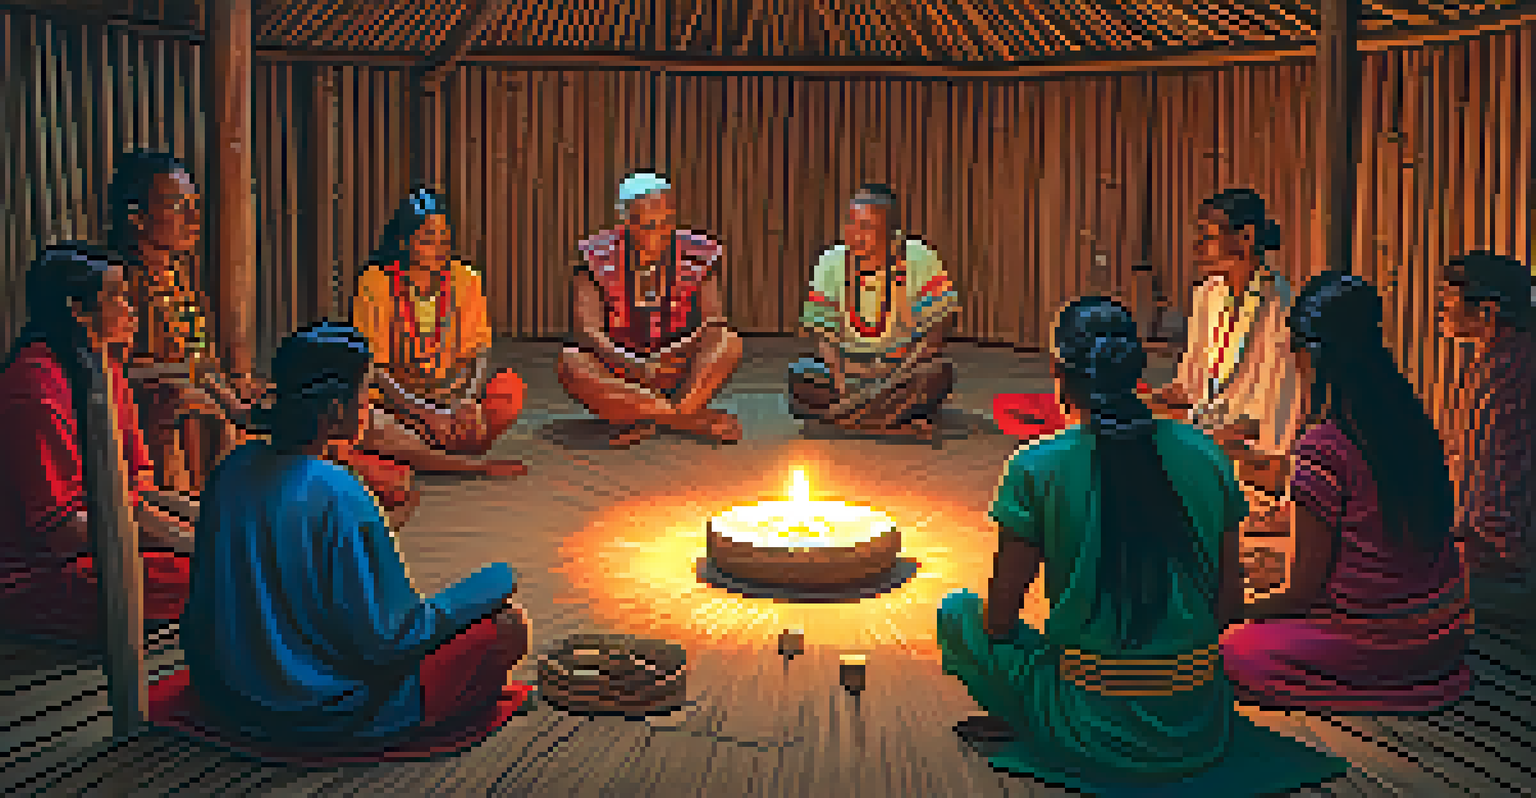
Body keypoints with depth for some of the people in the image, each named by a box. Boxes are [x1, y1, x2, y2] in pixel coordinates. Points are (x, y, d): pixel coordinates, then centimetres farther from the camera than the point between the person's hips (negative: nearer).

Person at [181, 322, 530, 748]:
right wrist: (493, 585, -6)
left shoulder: (233, 469, -4)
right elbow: (388, 638, -20)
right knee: (510, 627, -3)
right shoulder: (339, 500, -26)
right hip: (317, 720, -8)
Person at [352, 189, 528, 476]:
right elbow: (376, 370, -13)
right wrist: (426, 415, -25)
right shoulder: (375, 284, -10)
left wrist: (471, 401, -24)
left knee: (511, 389, -23)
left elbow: (480, 353, -3)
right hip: (396, 405, -3)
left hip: (452, 396, 3)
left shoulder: (465, 280, 0)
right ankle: (479, 466, -28)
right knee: (369, 432, -36)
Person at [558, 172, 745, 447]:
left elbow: (714, 319, -6)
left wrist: (676, 352, -26)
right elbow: (587, 328, -14)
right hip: (616, 361, -1)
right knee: (570, 365, -33)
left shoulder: (697, 253, -3)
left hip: (675, 368, 1)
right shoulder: (598, 256, -8)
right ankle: (698, 420, -32)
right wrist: (635, 367, -28)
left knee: (729, 342, -24)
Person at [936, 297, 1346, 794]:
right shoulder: (1206, 455, -1)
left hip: (1095, 739, -5)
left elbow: (999, 621, -5)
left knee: (956, 613, 16)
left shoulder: (1037, 470, -12)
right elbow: (1230, 604, 7)